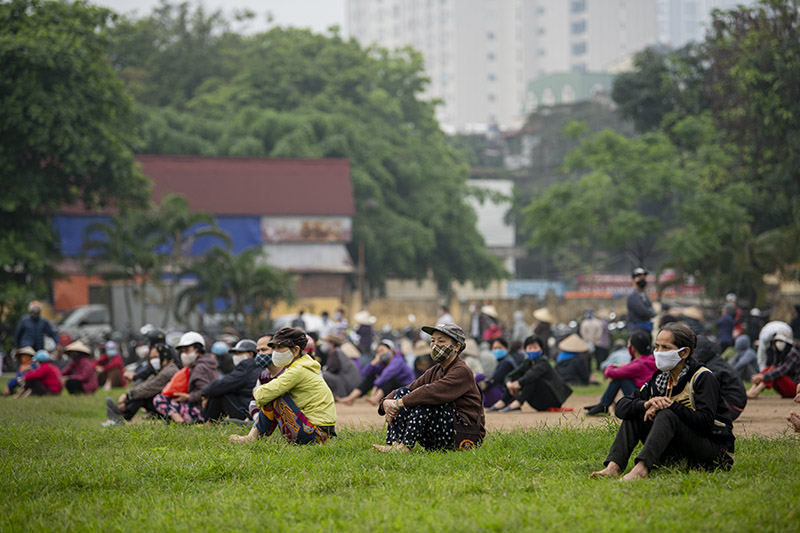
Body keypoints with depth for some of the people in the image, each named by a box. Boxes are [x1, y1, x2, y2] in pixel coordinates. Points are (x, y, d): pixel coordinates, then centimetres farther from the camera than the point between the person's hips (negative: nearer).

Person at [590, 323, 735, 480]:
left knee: (666, 415, -29)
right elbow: (621, 408, -2)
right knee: (634, 415, -4)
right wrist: (646, 404, -22)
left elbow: (705, 422, -25)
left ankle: (642, 468, -47)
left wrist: (670, 405, -26)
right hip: (679, 453, 7)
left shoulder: (703, 377, -11)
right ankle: (614, 467, -24)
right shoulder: (659, 380, 8)